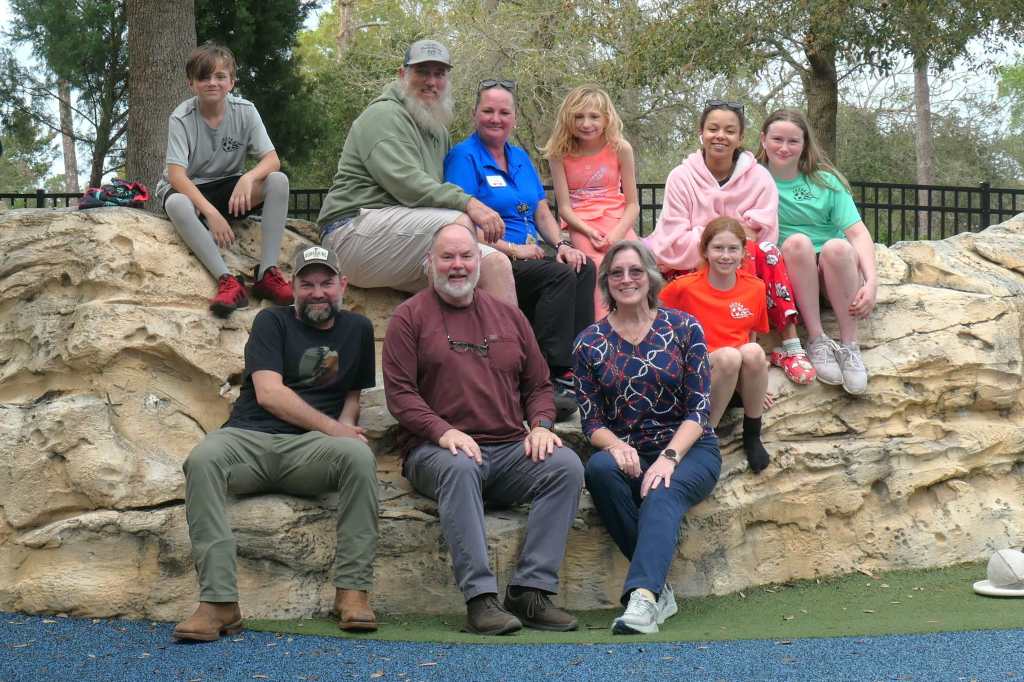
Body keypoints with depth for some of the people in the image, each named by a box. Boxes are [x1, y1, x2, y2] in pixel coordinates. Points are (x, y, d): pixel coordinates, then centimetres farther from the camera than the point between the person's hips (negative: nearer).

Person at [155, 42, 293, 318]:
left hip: (230, 187, 3)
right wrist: (210, 212, -38)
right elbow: (176, 174, -24)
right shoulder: (181, 118, -15)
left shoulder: (244, 111, -7)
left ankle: (267, 272, -27)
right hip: (190, 190, -3)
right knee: (175, 204, -39)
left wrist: (249, 177, -37)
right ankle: (227, 281, -39)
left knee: (278, 181, -25)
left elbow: (272, 160, -13)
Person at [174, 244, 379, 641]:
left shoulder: (357, 329, 21)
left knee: (359, 455, -33)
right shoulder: (273, 322, 11)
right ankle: (218, 602, -40)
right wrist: (332, 428, -8)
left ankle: (352, 590, -29)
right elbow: (269, 393, -2)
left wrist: (346, 432, 4)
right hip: (248, 437, -1)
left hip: (308, 448, 1)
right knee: (203, 459, -35)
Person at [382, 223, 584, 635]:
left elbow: (538, 384, 22)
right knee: (460, 468, -39)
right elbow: (399, 393, 0)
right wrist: (441, 431, -16)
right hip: (439, 450, -4)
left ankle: (531, 590, -25)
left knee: (566, 465, -24)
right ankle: (480, 598, -41)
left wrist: (540, 424, 0)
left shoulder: (508, 316, 21)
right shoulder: (411, 317, 8)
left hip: (512, 449, 4)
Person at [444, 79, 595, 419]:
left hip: (529, 257, 7)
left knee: (583, 268, -19)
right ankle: (550, 375, -29)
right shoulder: (463, 157, -4)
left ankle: (577, 367, -23)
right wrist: (513, 249, -17)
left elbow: (542, 213, 20)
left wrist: (561, 244, 0)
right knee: (560, 275, -28)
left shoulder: (520, 158, 20)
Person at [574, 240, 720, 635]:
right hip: (628, 454, 2)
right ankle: (658, 588, -29)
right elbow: (591, 421, 4)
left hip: (689, 452, -1)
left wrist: (669, 457, -19)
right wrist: (616, 445, -20)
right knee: (599, 467, -33)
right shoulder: (589, 343, 8)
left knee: (662, 494, -35)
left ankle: (643, 597, -53)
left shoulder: (684, 328, 4)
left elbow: (698, 410, -2)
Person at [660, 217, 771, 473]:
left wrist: (757, 377, 2)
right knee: (728, 355, -35)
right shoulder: (685, 287, -5)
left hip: (741, 382, 3)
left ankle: (752, 435, -12)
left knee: (753, 352, -32)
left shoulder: (755, 288, 4)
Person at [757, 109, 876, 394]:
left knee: (837, 246, -32)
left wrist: (871, 282, -21)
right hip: (789, 274, 0)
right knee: (797, 241, -31)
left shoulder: (825, 181, 4)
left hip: (835, 274, 0)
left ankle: (849, 346, -26)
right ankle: (816, 340, -31)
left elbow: (858, 233, -6)